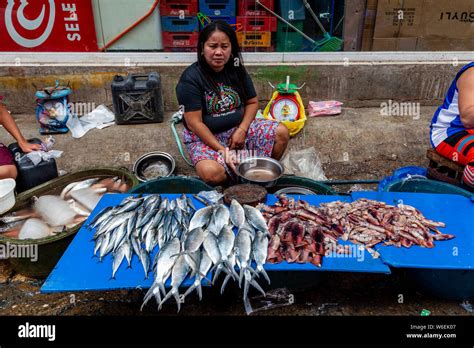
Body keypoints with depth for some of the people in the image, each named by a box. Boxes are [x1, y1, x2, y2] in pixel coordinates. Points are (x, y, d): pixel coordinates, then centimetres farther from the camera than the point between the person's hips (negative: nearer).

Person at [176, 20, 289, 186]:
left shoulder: (237, 70, 0)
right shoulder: (191, 78, -17)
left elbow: (252, 102, 8)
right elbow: (194, 123, -19)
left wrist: (242, 130, -10)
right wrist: (221, 150, -24)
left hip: (238, 128, 5)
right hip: (204, 136, -4)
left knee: (281, 132, -14)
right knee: (211, 172, -35)